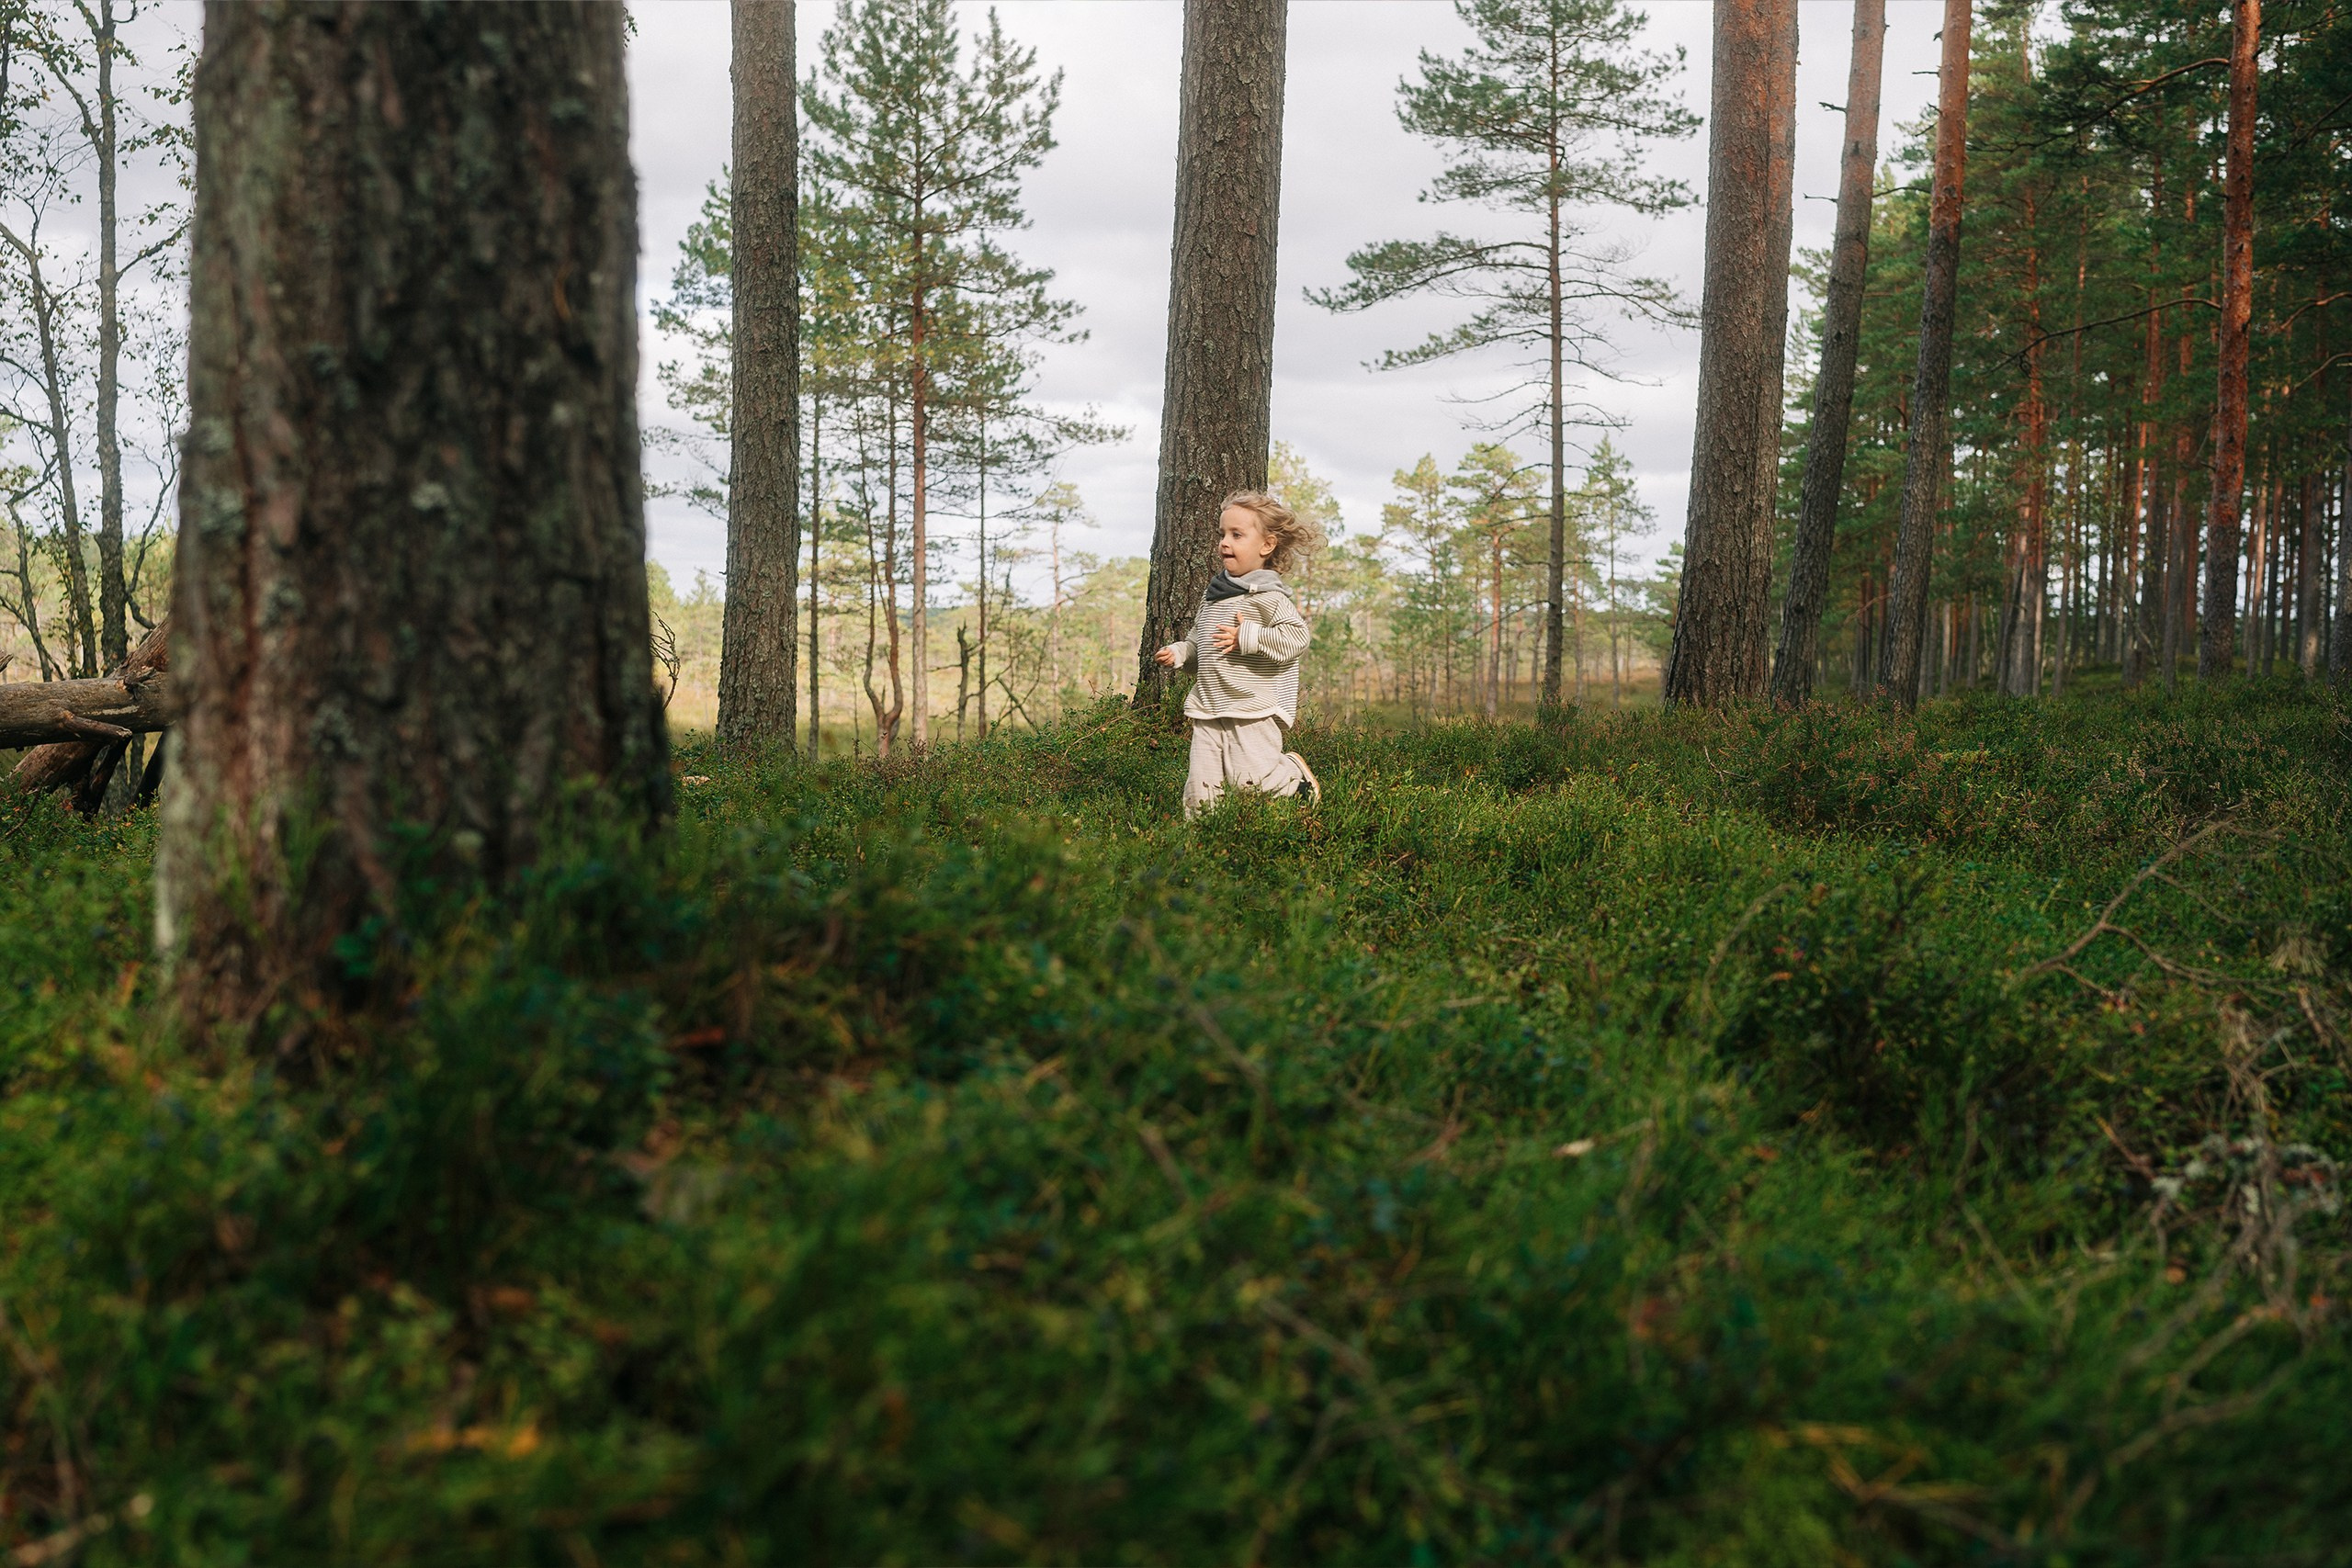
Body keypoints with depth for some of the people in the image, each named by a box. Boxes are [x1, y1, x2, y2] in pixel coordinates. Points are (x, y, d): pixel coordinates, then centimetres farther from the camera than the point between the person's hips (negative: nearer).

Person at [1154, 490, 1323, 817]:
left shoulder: (1267, 595, -9)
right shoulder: (1213, 597, 16)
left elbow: (1296, 637, -19)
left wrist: (1247, 638, -21)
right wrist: (1179, 653, 9)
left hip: (1254, 711, -6)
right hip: (1209, 714, 6)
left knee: (1247, 781, -10)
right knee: (1200, 792, -2)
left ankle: (1294, 774, 18)